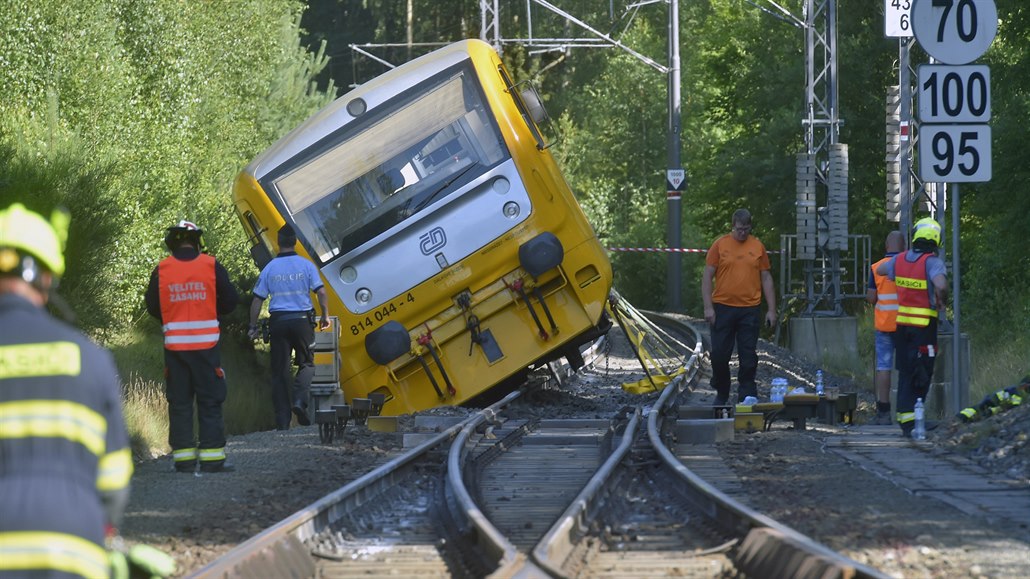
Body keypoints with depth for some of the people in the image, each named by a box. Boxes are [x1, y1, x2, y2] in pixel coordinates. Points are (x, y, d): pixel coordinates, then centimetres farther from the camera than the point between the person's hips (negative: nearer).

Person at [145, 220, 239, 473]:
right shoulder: (211, 266, -2)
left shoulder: (161, 270, 1)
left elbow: (152, 306, 8)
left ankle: (183, 457, 3)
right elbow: (230, 301, 3)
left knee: (179, 402, 6)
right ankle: (212, 456, -1)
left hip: (174, 345, 1)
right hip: (205, 344, -1)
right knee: (209, 401, 3)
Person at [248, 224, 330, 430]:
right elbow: (321, 292, -5)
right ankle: (299, 400, -15)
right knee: (306, 363, 12)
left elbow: (257, 299, 3)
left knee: (279, 370, 4)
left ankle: (282, 420, 1)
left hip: (278, 321, 1)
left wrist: (253, 326, 12)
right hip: (301, 320, -1)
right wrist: (325, 316, 8)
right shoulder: (306, 265, 0)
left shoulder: (270, 268, 3)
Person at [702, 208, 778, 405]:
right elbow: (707, 277, 1)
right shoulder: (720, 245, 2)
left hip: (750, 310, 1)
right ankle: (721, 394, 19)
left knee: (749, 357, 0)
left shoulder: (758, 247, 7)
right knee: (719, 354, 2)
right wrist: (708, 307, -7)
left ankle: (746, 396, 5)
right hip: (723, 308, -1)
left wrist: (772, 310, 5)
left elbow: (766, 279, 10)